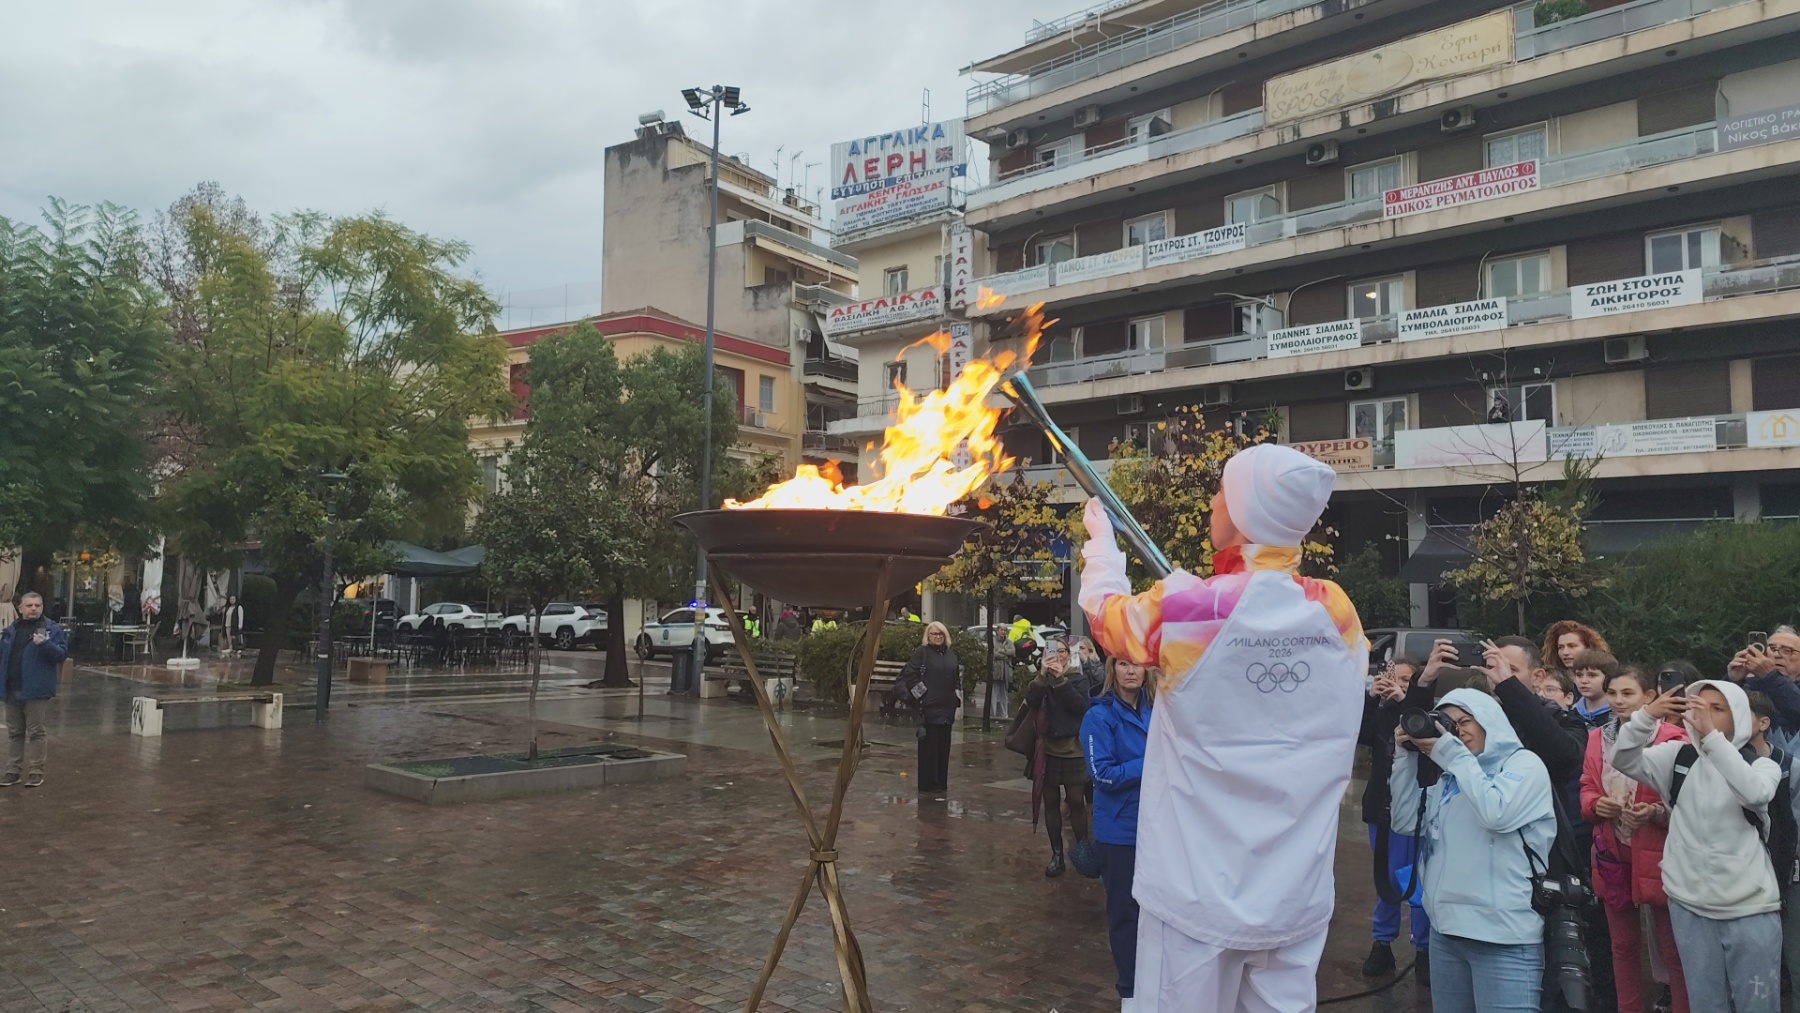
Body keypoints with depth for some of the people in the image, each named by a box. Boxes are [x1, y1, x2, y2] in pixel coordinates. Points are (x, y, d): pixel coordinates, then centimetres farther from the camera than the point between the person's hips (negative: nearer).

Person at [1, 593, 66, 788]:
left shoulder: (52, 629, -5)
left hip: (36, 691, -5)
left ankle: (35, 771, 5)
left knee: (35, 732, -1)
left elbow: (62, 653, -13)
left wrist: (45, 644, -28)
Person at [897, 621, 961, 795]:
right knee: (929, 747, -2)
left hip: (947, 708, 6)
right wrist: (916, 696, -11)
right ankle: (928, 784, 5)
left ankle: (941, 783, 17)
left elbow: (957, 680, 20)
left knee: (943, 746, 9)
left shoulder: (951, 655, 14)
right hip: (928, 707, -6)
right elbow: (909, 676, -10)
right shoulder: (922, 653, -5)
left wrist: (957, 701, 12)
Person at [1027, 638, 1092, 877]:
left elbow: (1081, 707, -15)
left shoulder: (1078, 679, 2)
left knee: (1076, 802, -1)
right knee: (1051, 803, 5)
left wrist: (1061, 680, -21)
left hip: (1073, 749, -2)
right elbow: (1031, 700, -13)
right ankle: (1056, 855, 14)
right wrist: (1043, 674, -24)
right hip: (1047, 749, 2)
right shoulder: (1041, 679, 7)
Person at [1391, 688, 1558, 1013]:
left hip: (1504, 936, -6)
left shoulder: (1525, 763, -2)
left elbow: (1496, 813, -20)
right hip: (1446, 927, 7)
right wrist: (1406, 756, 2)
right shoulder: (1451, 775, 15)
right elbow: (1405, 822, 9)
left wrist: (1453, 754, -12)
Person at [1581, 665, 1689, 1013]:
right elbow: (1586, 789, 10)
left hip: (1656, 856, -5)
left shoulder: (1672, 738, -10)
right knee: (1623, 946, 17)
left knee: (1671, 948, 5)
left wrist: (1656, 812, -24)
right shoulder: (1597, 738, 8)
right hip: (1612, 854, 5)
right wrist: (1595, 804, -10)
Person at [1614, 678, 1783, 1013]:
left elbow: (1754, 793, -22)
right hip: (1690, 905, 2)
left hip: (1749, 908, -2)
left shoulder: (1761, 764, 0)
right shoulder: (1677, 757, 5)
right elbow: (1624, 760, -8)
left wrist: (1711, 735, -29)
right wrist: (1646, 716, -22)